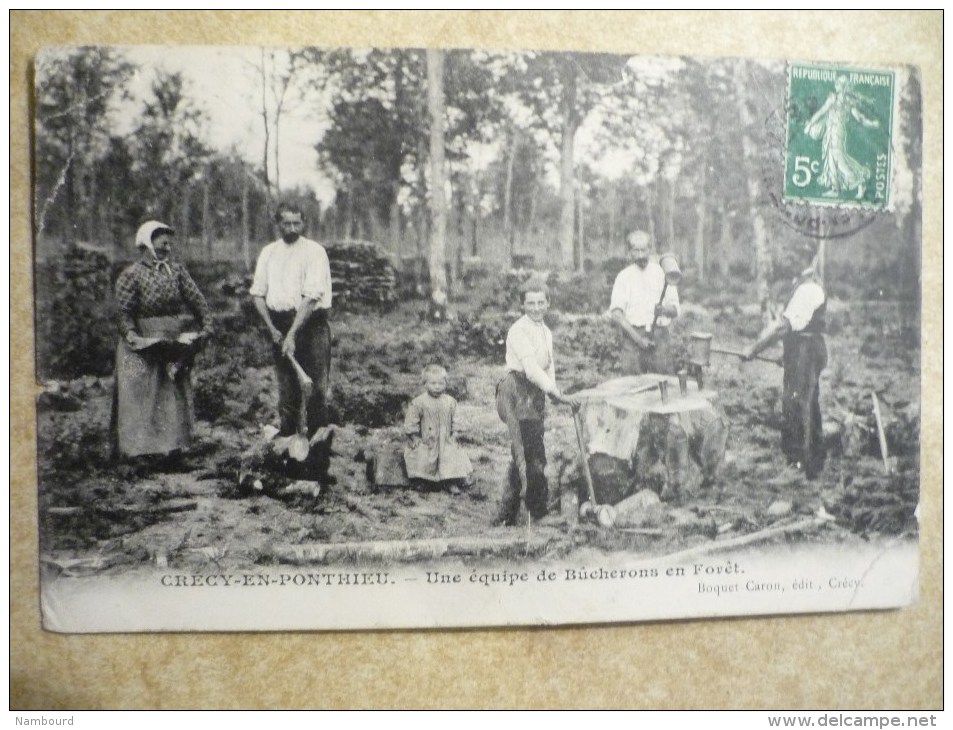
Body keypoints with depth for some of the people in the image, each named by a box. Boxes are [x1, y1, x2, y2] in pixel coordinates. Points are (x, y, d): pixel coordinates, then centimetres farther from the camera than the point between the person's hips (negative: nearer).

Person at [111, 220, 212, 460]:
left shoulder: (176, 270, 7)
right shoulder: (131, 274, -6)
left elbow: (196, 298, 2)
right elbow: (124, 311, -12)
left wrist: (206, 324, -9)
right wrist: (131, 334, -26)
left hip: (173, 343, 5)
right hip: (143, 349, -5)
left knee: (174, 393, 9)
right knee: (138, 395, -2)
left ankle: (173, 443, 19)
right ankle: (134, 444, 5)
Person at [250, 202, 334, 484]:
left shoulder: (314, 252, -5)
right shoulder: (268, 253, 12)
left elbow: (311, 297, -13)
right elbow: (258, 293, 11)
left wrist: (292, 334, -19)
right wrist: (272, 329, -2)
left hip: (311, 323, -4)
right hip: (280, 326, 5)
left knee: (316, 393, -7)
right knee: (286, 395, 9)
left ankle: (318, 465, -4)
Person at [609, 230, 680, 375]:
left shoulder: (662, 273, 10)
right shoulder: (624, 277, 6)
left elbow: (675, 310, 10)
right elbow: (616, 314, -3)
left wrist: (664, 310, -14)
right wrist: (637, 338, -12)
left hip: (660, 335, 1)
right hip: (633, 336, -1)